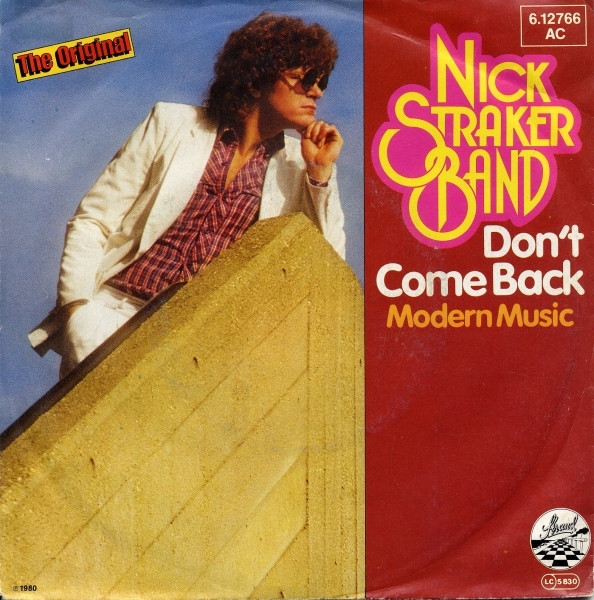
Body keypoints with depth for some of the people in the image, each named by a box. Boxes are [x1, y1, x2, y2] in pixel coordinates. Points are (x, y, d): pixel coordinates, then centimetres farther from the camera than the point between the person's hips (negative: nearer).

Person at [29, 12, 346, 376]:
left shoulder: (295, 165, 8)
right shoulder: (172, 124, 2)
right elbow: (91, 222, 2)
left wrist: (321, 171, -2)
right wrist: (78, 307, -12)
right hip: (119, 308, -1)